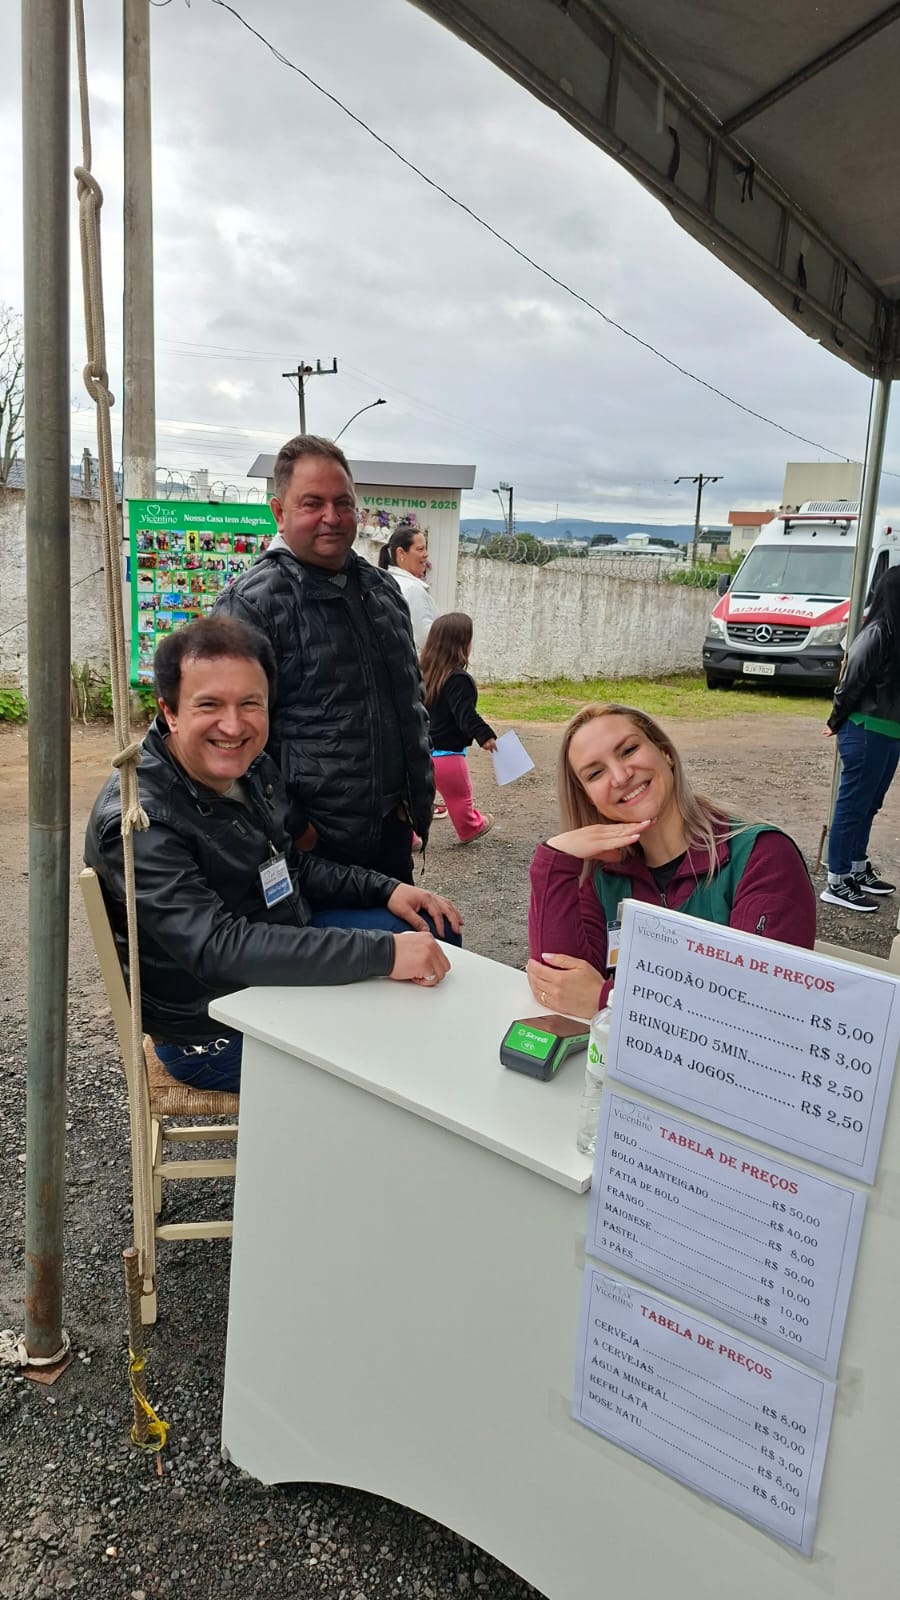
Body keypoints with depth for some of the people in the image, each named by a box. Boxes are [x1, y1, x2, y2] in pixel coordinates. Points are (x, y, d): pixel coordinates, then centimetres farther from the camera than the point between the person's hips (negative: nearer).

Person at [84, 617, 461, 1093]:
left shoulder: (251, 767, -2)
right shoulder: (141, 824, -29)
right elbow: (218, 949, -39)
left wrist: (384, 890, -1)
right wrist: (382, 953, -41)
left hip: (285, 950, 9)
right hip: (216, 1031, -9)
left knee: (435, 929, 15)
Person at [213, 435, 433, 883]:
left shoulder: (383, 589, 10)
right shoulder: (251, 603, -14)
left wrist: (417, 795, 14)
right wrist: (290, 828, -17)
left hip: (391, 830, 7)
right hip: (312, 845, -7)